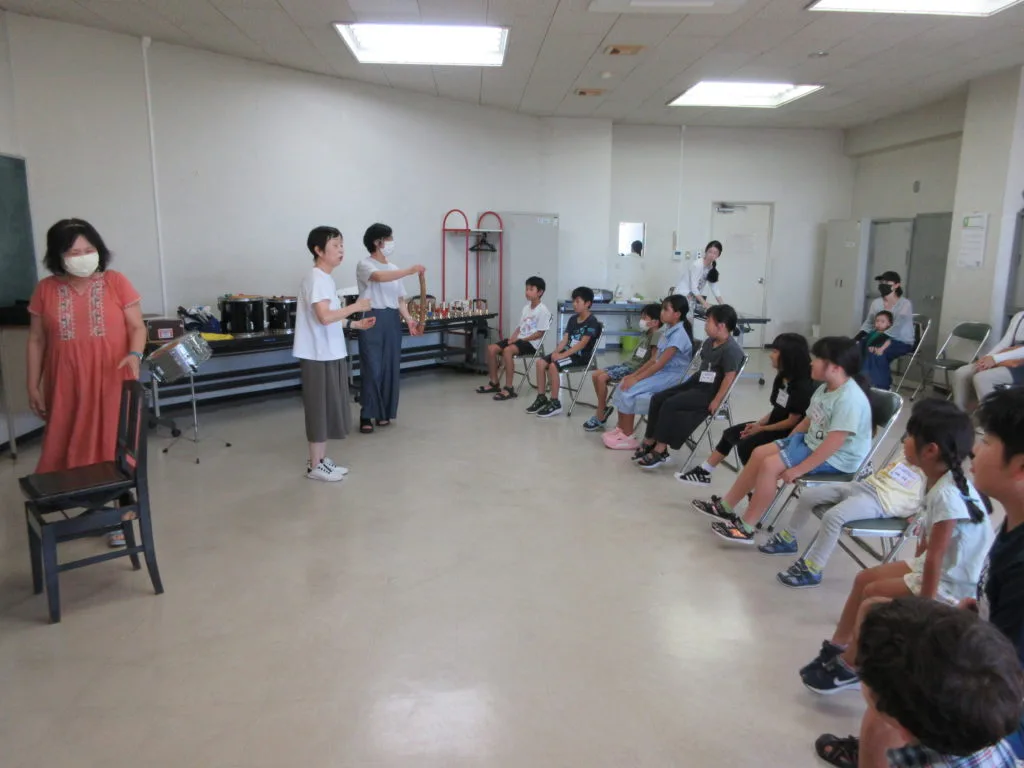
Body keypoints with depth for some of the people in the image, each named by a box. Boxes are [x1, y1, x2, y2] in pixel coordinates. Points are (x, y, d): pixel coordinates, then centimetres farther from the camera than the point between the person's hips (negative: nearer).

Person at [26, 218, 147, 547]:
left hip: (112, 383, -2)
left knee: (115, 449, 4)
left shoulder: (116, 282, -2)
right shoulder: (46, 290, 3)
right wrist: (33, 386, 5)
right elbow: (36, 341, 7)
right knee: (70, 450, 7)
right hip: (68, 387, 2)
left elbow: (137, 327, -1)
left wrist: (134, 355, -21)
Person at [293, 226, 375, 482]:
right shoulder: (316, 279, -17)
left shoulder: (326, 278, 14)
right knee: (320, 409, -2)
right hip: (319, 355, -10)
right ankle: (315, 465, 9)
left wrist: (355, 324, 13)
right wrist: (356, 306, -18)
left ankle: (321, 460, 24)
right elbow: (324, 317, -27)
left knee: (328, 408, 14)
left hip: (330, 353, 10)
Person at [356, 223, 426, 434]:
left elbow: (400, 299, 13)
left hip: (392, 320, 6)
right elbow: (380, 277, -28)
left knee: (390, 368, 7)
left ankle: (384, 412, 18)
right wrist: (410, 271, -32)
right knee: (372, 368, -7)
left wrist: (409, 320, -3)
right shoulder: (365, 265, -6)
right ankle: (367, 415, 2)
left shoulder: (394, 269, 14)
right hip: (372, 319, -6)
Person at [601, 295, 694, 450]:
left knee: (628, 391, -19)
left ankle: (627, 436, -10)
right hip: (660, 372, 9)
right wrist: (634, 374, 4)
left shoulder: (679, 334, -19)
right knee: (622, 386, -3)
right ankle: (621, 428, 4)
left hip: (671, 376, -9)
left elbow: (661, 363, -22)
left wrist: (636, 379, -20)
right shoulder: (668, 329, 10)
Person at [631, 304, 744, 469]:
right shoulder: (709, 342, 11)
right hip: (697, 383, 10)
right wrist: (689, 383, 15)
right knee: (658, 398, -3)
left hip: (709, 392, -10)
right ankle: (649, 441, 0)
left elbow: (729, 377, -21)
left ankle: (660, 451, -17)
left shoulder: (731, 349, -19)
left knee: (670, 405, -24)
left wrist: (716, 401, -22)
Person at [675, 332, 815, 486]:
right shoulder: (782, 378, 4)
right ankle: (704, 472, 16)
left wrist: (761, 429, -14)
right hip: (774, 425, 10)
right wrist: (758, 423, -5)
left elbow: (792, 421, -22)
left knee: (746, 446, -24)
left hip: (789, 433, -10)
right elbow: (777, 410, 10)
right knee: (731, 433, 10)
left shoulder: (803, 386, -24)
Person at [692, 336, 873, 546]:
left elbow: (833, 443, -31)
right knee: (759, 453, 2)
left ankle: (746, 528, -12)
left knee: (770, 465, -22)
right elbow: (808, 421, 16)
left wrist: (798, 469, -29)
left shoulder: (850, 398, -26)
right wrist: (786, 445, 11)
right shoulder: (825, 389, 6)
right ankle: (725, 506, 11)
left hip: (835, 459, -10)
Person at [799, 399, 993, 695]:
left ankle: (848, 668, 7)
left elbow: (935, 558, -26)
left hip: (955, 583, -9)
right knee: (864, 578, 6)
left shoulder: (948, 496, -30)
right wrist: (913, 572, 13)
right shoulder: (938, 480, -2)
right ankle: (836, 649, 18)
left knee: (874, 593, -11)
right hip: (939, 566, 9)